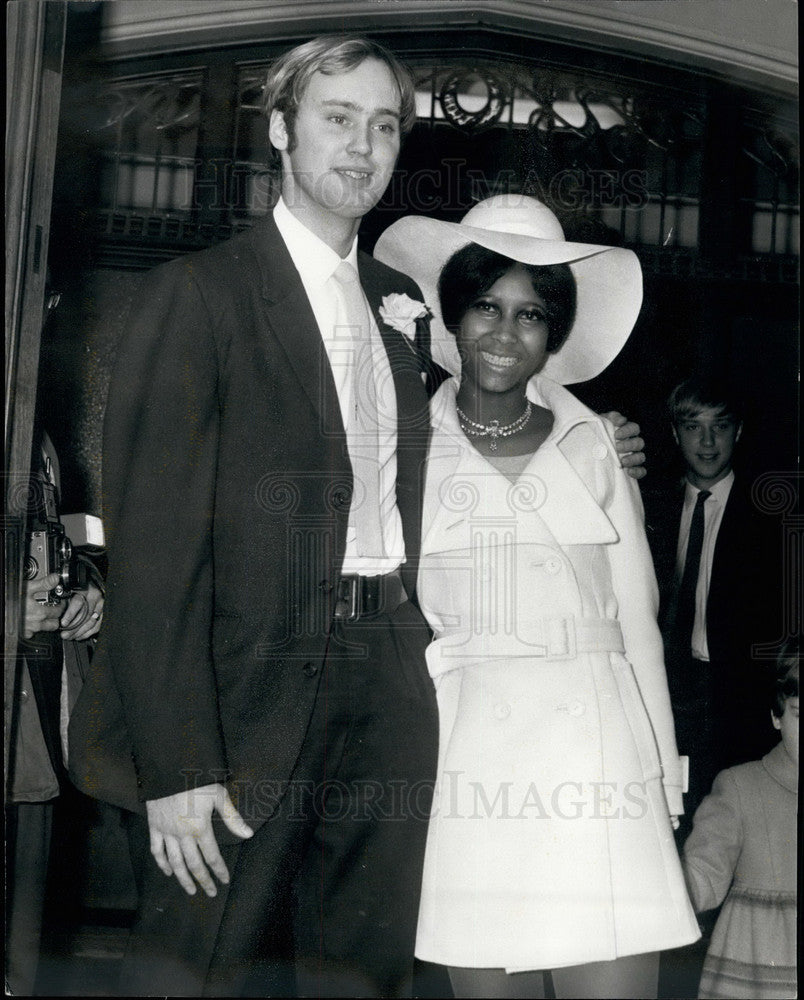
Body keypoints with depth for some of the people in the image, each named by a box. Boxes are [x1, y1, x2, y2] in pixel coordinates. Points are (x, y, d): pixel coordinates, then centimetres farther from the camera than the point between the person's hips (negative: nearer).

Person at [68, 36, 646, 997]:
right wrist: (176, 766, -18)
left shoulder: (399, 302, 14)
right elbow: (154, 539, -12)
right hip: (249, 693, -5)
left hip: (388, 696, 6)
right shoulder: (197, 293, -6)